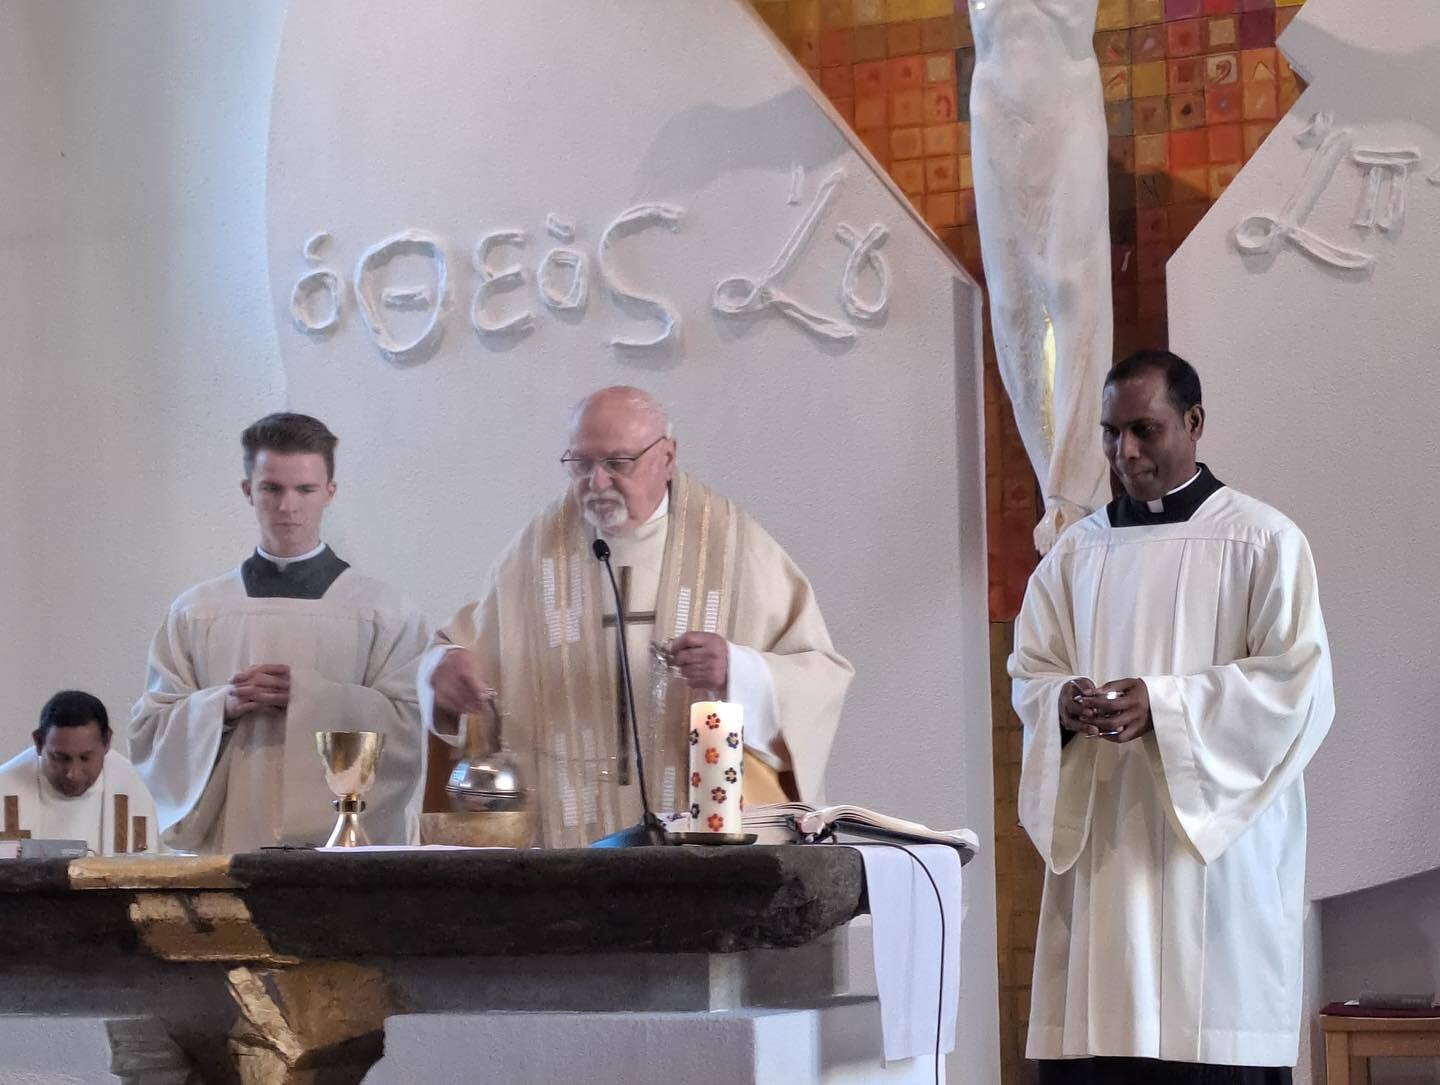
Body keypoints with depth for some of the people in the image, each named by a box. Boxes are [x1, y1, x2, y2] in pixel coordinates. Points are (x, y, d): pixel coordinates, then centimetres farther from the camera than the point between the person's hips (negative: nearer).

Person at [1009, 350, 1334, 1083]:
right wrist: (1065, 702, -10)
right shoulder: (1077, 550, 14)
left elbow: (1299, 684, -7)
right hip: (1100, 841, 4)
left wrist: (1163, 703, -18)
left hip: (1216, 843, -4)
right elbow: (1028, 672, 14)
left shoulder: (1264, 541, 0)